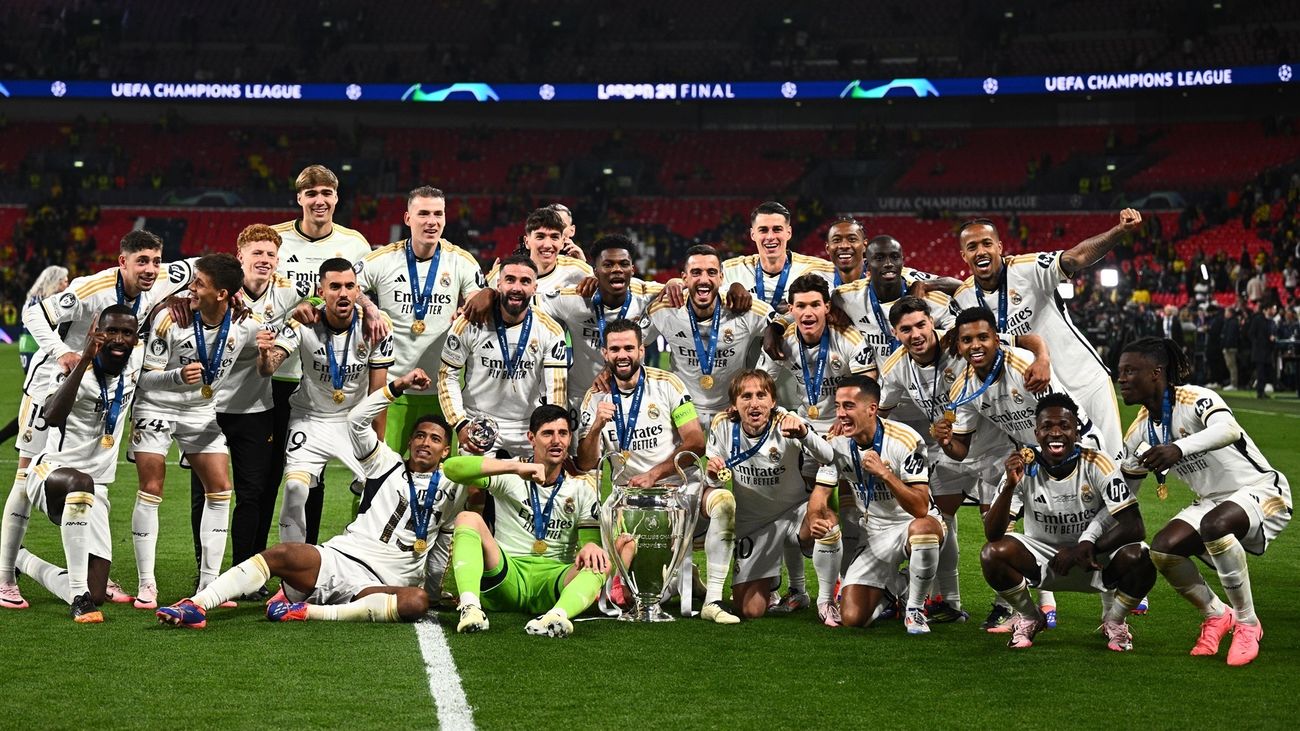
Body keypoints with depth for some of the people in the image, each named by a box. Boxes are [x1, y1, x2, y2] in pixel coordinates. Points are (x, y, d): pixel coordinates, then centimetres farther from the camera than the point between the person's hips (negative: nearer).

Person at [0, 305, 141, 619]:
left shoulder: (136, 359, -1)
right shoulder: (78, 368, -18)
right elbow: (52, 417, -37)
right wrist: (84, 360, -43)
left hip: (95, 492, 6)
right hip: (49, 474, -5)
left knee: (96, 595, 1)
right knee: (80, 483, -44)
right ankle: (79, 597, -36)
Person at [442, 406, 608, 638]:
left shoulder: (581, 487, 11)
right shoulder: (510, 477, 3)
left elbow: (591, 539, 4)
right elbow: (451, 467, -13)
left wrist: (591, 546, -23)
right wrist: (515, 467, -24)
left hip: (553, 582, 1)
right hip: (506, 576, -1)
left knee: (599, 563, -27)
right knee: (469, 518, -22)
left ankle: (558, 615, -56)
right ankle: (470, 607, -43)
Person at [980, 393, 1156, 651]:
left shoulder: (1097, 465, -16)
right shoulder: (1023, 467, -13)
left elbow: (1134, 527, -20)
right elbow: (992, 533, -18)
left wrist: (1087, 548, -31)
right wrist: (1010, 486, -34)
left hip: (1096, 561, -1)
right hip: (1042, 559, 1)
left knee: (1140, 558, -30)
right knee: (992, 554, -26)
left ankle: (1114, 622, 3)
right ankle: (1029, 619, 3)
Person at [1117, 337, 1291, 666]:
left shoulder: (1195, 399, -21)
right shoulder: (1140, 431, 2)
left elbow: (1228, 430, -45)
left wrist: (1179, 449, -62)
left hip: (1261, 491, -7)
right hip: (1212, 502, 7)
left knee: (1214, 524, -38)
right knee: (1162, 549, -18)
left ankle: (1248, 624, -19)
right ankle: (1217, 615, 9)